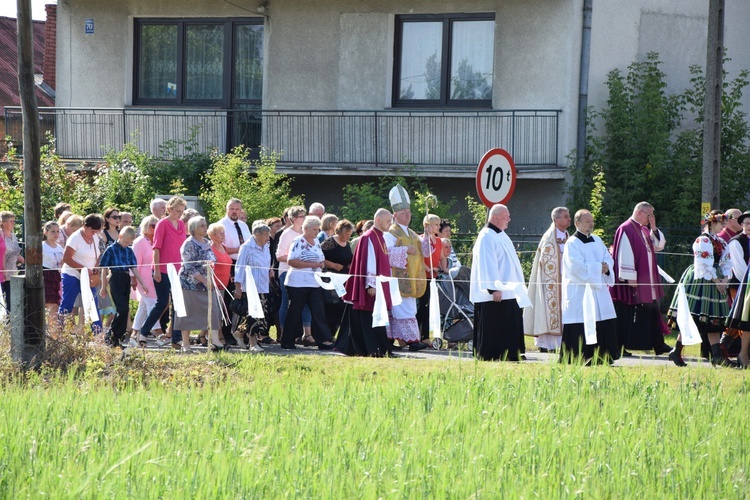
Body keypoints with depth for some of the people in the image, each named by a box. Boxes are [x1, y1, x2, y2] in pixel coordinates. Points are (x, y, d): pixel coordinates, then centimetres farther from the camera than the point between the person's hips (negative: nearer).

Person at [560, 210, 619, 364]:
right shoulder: (572, 243, -6)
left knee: (604, 326, 4)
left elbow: (609, 259, 13)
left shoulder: (597, 240, 16)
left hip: (599, 291, 7)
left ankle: (602, 359, 9)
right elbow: (577, 266, -17)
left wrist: (606, 267, -10)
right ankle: (576, 359, -5)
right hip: (580, 293, -7)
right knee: (581, 327, -10)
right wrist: (599, 267, -13)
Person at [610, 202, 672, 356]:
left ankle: (658, 345, 14)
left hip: (647, 281, 9)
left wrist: (653, 228, 2)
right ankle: (619, 347, 1)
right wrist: (630, 277, -22)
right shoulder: (626, 229, -13)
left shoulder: (644, 230, 15)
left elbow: (659, 245, 13)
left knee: (652, 313, 10)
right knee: (626, 315, -4)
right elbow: (624, 255, -18)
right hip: (632, 281, -9)